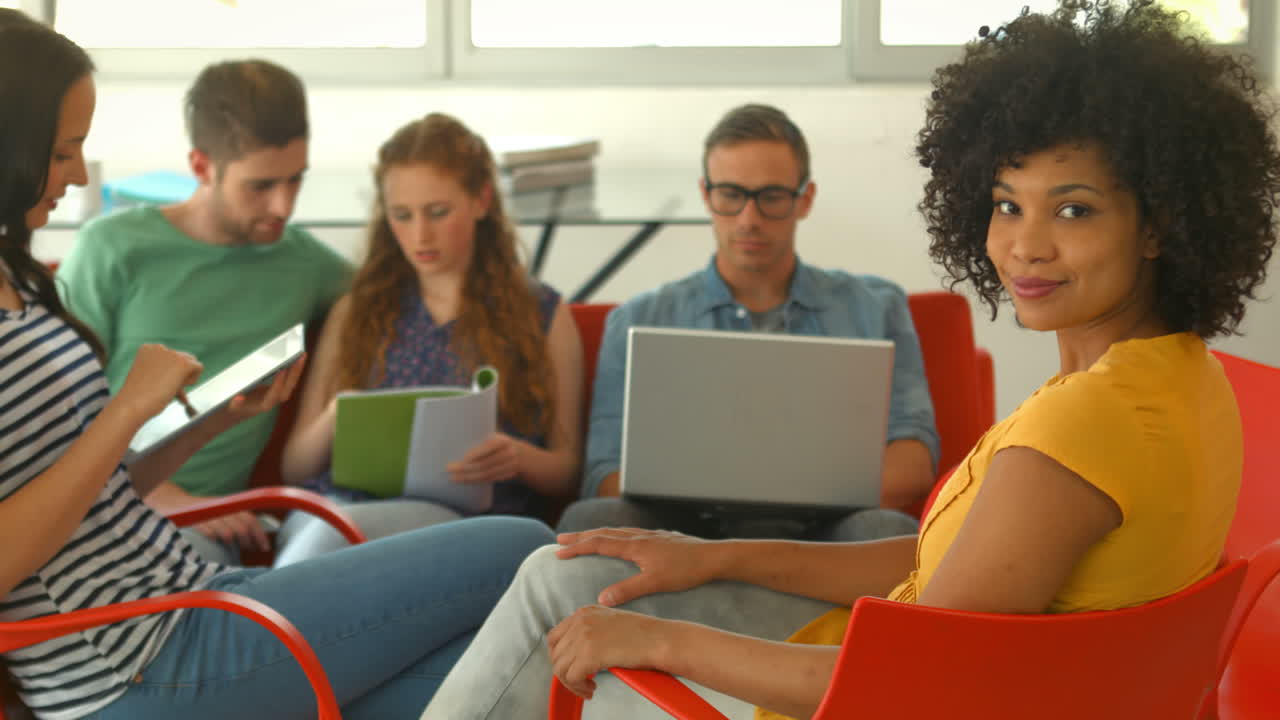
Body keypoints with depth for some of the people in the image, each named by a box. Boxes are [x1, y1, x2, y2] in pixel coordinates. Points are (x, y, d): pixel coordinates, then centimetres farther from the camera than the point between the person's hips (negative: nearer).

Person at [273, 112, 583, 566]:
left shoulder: (542, 314, 17)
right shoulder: (358, 311, 24)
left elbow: (567, 470, 17)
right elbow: (295, 468, 21)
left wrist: (520, 459, -7)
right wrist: (331, 424, -2)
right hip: (336, 505, 3)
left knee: (332, 534, -39)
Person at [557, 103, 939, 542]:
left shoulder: (875, 308, 23)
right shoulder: (639, 322, 22)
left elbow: (914, 462, 12)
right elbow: (607, 480, 11)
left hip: (820, 534, 0)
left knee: (886, 531, -36)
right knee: (590, 520, -33)